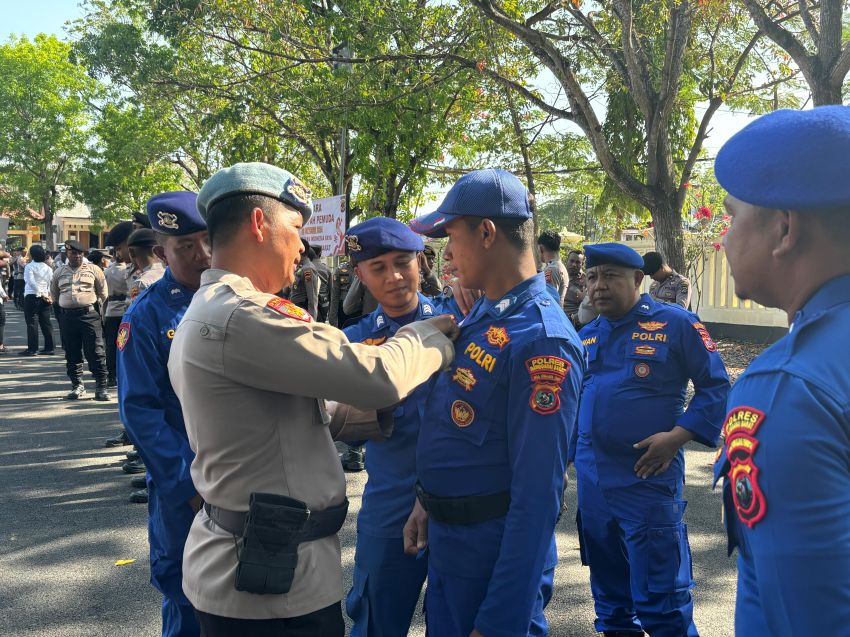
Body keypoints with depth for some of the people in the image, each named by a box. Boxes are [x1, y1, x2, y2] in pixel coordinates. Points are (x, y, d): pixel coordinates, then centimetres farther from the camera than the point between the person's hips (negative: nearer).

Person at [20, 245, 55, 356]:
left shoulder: (30, 266, -7)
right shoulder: (48, 268, 12)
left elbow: (31, 282, -18)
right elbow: (51, 283, 8)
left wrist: (41, 294, -17)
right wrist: (48, 295, 3)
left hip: (32, 296, -6)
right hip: (45, 297, 6)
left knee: (31, 323, -3)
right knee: (46, 323, 8)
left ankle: (32, 349, -4)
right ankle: (49, 348, 8)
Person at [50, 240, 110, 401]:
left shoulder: (93, 269, 3)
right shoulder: (59, 272, 11)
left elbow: (103, 291, 11)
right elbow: (54, 293, 24)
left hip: (89, 314, -3)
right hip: (67, 317, 3)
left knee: (96, 352, -7)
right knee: (72, 354, 8)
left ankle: (101, 387, -3)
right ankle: (77, 386, 20)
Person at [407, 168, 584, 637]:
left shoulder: (541, 340, -25)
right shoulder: (480, 314, 3)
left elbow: (537, 496, -25)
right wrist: (427, 502, 17)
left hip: (495, 557, -8)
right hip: (444, 541, 8)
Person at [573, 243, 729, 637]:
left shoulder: (675, 324, -7)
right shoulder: (586, 335, 10)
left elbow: (716, 386, -5)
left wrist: (678, 436, -16)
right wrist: (572, 452, 14)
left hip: (647, 477, -6)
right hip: (591, 479, 6)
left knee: (659, 594, -1)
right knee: (607, 582, 19)